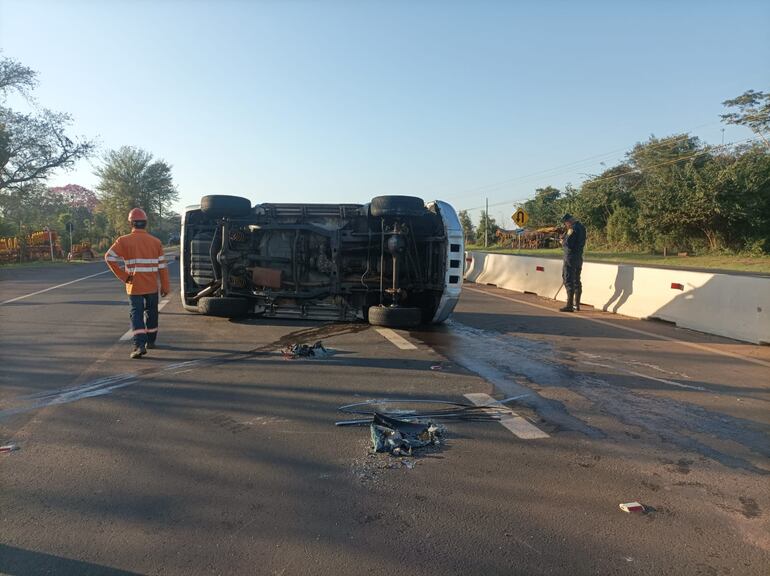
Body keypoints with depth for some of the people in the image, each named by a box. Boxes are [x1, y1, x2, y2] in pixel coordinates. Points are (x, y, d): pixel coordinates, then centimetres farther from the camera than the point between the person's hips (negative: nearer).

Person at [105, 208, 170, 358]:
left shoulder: (124, 241, -6)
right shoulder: (155, 242, 0)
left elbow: (109, 257, -14)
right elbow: (162, 266, 0)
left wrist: (123, 276, -7)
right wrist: (165, 286, 6)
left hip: (135, 286, -2)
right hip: (152, 286, 2)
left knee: (136, 314, 0)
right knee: (151, 312, 19)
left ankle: (140, 345, -14)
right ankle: (150, 341, 31)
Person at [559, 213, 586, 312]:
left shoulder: (573, 229, -16)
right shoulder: (581, 227, 13)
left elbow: (568, 244, -21)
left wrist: (562, 242, 0)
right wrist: (565, 240, 10)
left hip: (570, 257, -9)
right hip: (579, 257, 9)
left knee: (568, 281, -7)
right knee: (576, 281, 14)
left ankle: (569, 305, -8)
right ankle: (577, 304, 20)